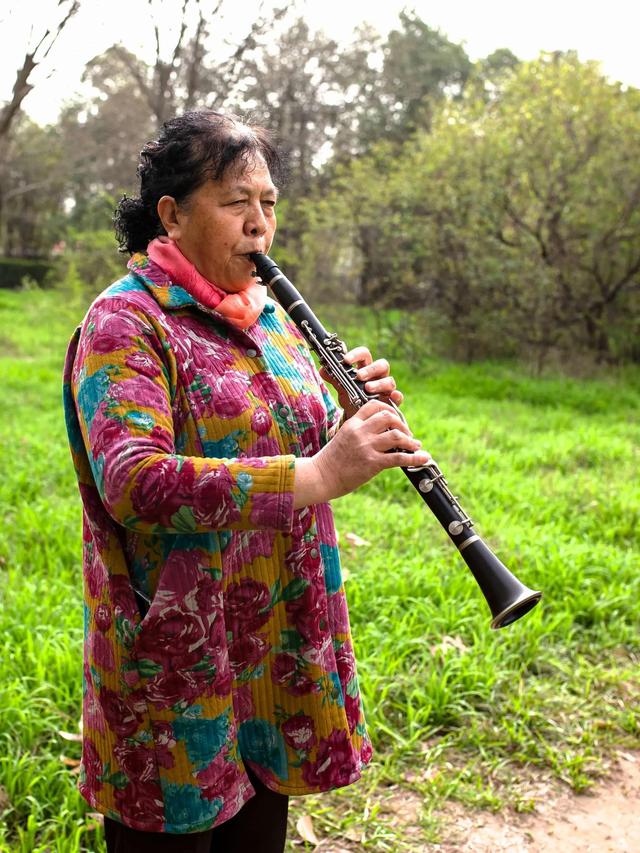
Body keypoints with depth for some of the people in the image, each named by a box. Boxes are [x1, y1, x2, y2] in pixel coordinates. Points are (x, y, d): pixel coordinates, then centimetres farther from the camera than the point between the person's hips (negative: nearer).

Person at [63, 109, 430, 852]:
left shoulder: (273, 318, 9)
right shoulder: (125, 321, -14)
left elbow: (306, 445, 13)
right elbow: (131, 482, -28)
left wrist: (361, 420, -10)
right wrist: (314, 476, -37)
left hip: (279, 646, 7)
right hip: (174, 663, -6)